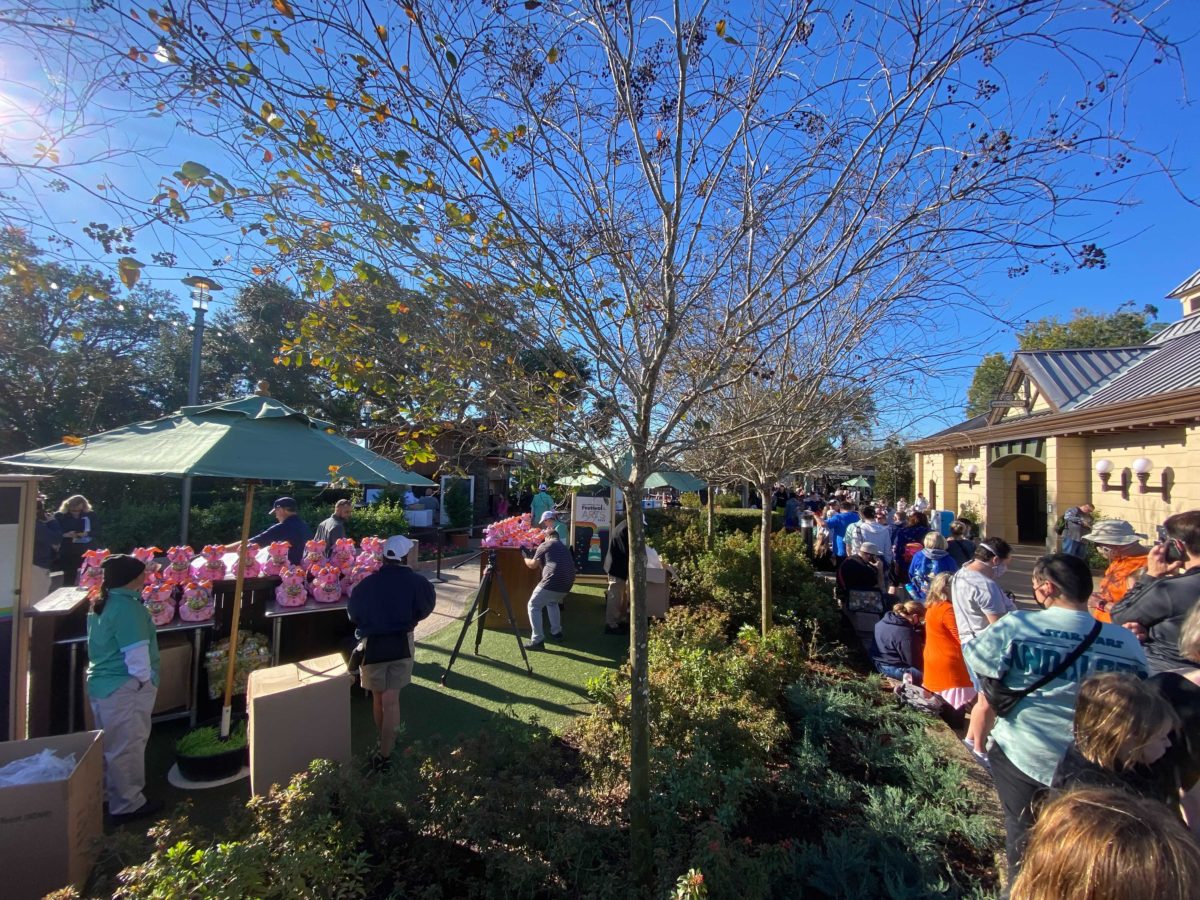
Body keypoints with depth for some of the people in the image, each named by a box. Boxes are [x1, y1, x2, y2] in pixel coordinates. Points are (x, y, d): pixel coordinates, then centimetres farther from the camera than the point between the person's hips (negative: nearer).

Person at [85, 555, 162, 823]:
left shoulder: (101, 605, 9)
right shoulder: (127, 607, -22)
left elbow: (105, 648, 17)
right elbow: (136, 653, -22)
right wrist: (145, 680, -8)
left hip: (100, 684, 10)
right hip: (124, 688, -10)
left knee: (111, 745, 22)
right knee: (126, 747, 2)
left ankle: (112, 793, 37)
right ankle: (127, 805, 13)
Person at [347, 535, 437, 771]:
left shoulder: (366, 583, -5)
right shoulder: (416, 581, -10)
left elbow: (352, 614, 7)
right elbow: (426, 608, 2)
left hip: (372, 644, 1)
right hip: (402, 643, -1)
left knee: (378, 696, 20)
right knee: (391, 699, 6)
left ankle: (384, 741, 37)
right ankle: (384, 754, 5)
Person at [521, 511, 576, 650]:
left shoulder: (544, 545, 8)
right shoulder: (564, 547, 27)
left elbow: (533, 565, 12)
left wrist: (526, 558, 33)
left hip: (553, 582, -7)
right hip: (568, 582, 7)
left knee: (534, 606, 6)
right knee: (552, 603, 33)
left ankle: (537, 640, -1)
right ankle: (556, 632, 32)